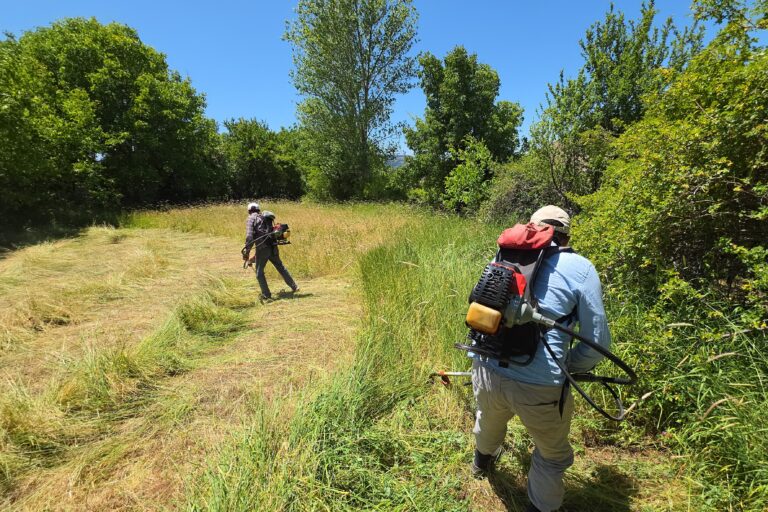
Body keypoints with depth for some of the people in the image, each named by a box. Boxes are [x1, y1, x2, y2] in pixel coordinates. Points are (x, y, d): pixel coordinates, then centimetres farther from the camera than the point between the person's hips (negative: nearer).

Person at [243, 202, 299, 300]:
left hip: (262, 248, -6)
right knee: (281, 267, 21)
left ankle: (266, 295, 6)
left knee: (259, 273, 7)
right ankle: (294, 287, 28)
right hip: (273, 247, 6)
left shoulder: (251, 219, 0)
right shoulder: (266, 218, 19)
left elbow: (249, 236, -13)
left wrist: (247, 252, -12)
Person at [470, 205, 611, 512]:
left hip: (486, 368, 5)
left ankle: (482, 461, 68)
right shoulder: (580, 268, -3)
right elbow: (598, 343, -3)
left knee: (489, 420, 38)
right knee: (552, 457, 26)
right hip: (539, 386, -5)